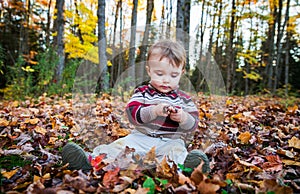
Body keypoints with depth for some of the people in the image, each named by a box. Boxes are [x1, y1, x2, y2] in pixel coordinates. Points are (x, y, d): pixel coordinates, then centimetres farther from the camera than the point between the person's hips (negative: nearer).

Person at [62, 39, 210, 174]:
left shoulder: (184, 99, 9)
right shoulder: (141, 92, 6)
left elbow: (193, 125, 3)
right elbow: (132, 114, -9)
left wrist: (183, 118, -21)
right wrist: (154, 111, -25)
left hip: (171, 141, 0)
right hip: (141, 137, 1)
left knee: (178, 150, -31)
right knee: (120, 145, -21)